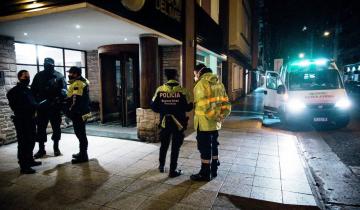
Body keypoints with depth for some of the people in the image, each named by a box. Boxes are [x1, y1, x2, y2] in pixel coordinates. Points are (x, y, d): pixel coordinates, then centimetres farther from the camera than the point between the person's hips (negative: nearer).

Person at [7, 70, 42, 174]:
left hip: (30, 119, 8)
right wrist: (31, 107, -17)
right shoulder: (14, 91, -5)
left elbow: (33, 103, 14)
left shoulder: (28, 90, 17)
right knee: (23, 142, -7)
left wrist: (34, 105, -7)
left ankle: (29, 160, 30)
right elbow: (16, 107, -13)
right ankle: (24, 166, -3)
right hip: (21, 120, -7)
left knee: (31, 141, 15)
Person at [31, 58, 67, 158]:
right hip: (42, 106, 2)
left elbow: (63, 90, -7)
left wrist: (60, 100, -23)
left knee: (56, 127, 8)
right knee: (41, 128, 6)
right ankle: (41, 149, 18)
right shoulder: (39, 76, 5)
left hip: (55, 107, -2)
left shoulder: (59, 76, -2)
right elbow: (33, 90, 8)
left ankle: (56, 147, 22)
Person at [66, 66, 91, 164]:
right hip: (82, 112, 11)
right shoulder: (82, 82, 18)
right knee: (81, 134, 18)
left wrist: (70, 112, -18)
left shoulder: (77, 84, -16)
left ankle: (83, 156, 1)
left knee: (81, 134, -5)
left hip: (78, 114, -11)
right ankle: (82, 153, 29)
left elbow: (75, 101, -22)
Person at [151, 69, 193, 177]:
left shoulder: (160, 90, -5)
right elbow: (189, 107, -7)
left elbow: (154, 106, -2)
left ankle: (161, 166, 35)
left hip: (165, 122, 3)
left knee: (164, 145, 21)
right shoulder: (182, 90, -12)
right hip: (178, 123, -3)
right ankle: (172, 171, 14)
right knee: (175, 147, 8)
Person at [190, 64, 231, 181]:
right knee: (213, 147, 19)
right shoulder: (219, 83, 11)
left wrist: (215, 117, -14)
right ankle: (213, 170, 31)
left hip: (204, 123, -8)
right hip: (215, 123, 8)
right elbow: (226, 103, 9)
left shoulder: (201, 84, -14)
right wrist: (221, 117, 3)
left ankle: (205, 174, 15)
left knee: (205, 148, 3)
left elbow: (203, 106, -24)